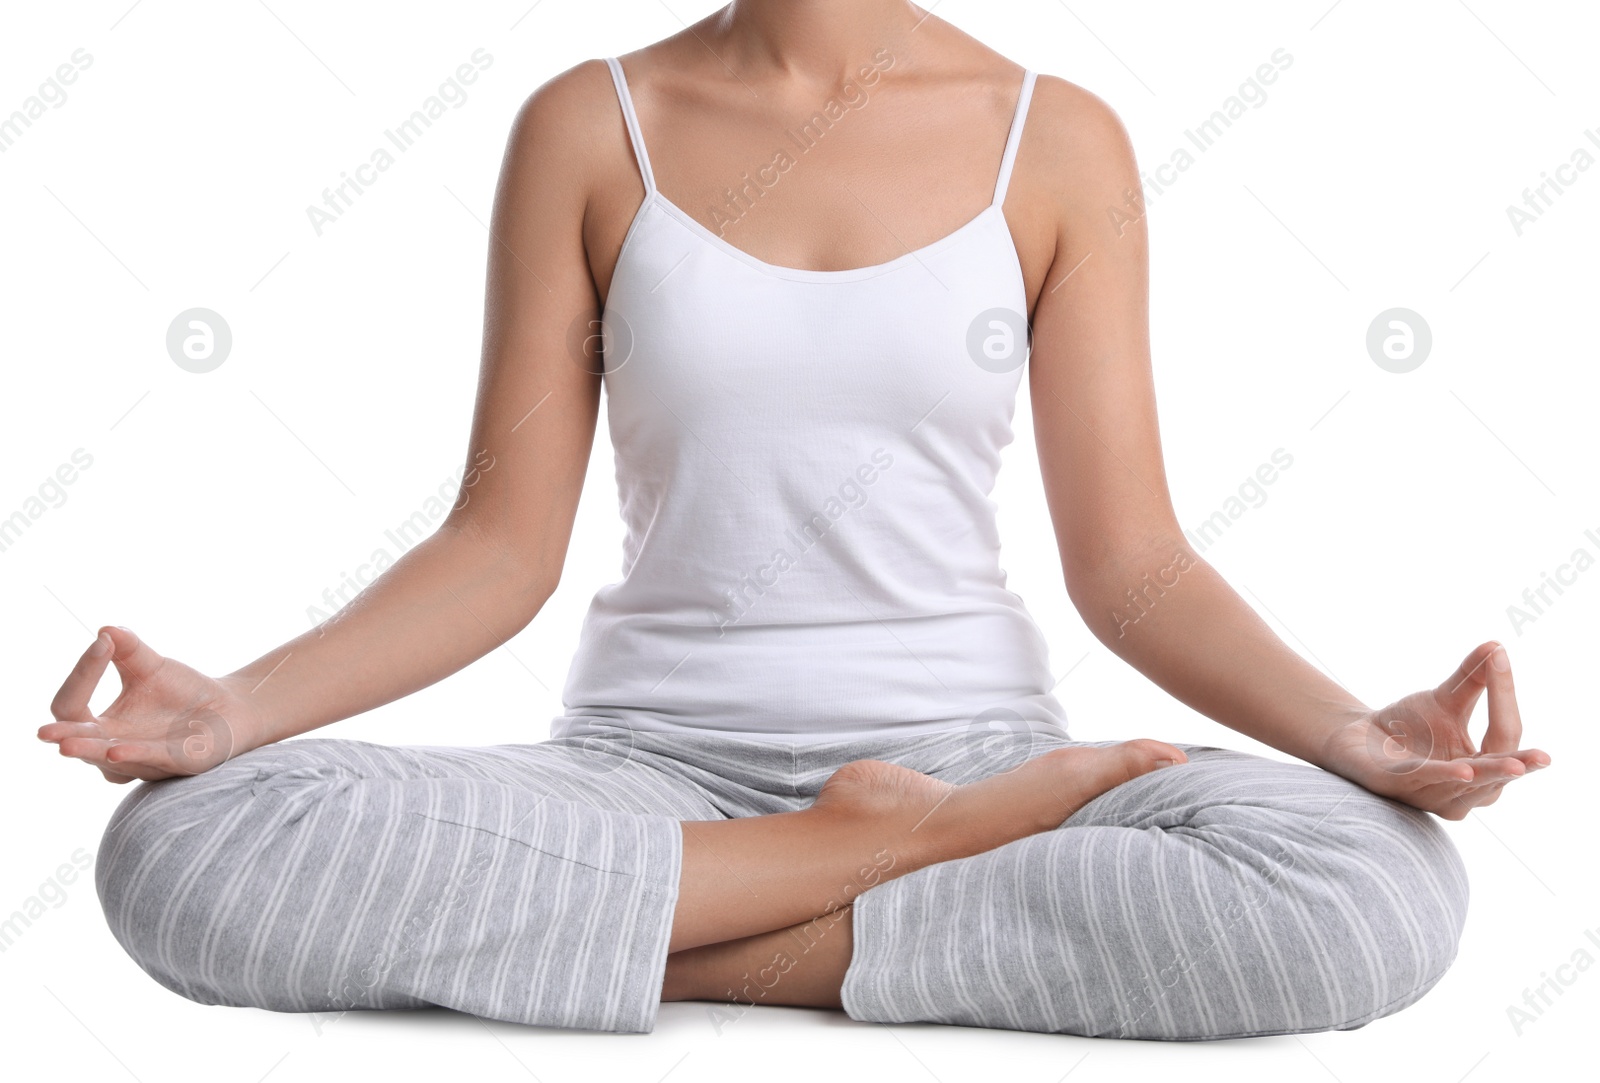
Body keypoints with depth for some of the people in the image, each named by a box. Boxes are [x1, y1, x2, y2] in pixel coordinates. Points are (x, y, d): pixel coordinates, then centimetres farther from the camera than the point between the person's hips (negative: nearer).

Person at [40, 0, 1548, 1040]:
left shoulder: (1056, 143, 4)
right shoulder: (588, 129, 5)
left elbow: (1127, 560, 1)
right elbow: (502, 545, 1)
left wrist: (1348, 729, -17)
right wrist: (240, 703, -15)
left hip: (967, 741, 0)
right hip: (651, 764, 1)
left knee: (1382, 884, -29)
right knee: (184, 849, -27)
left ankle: (702, 952, -16)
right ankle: (882, 855, -16)